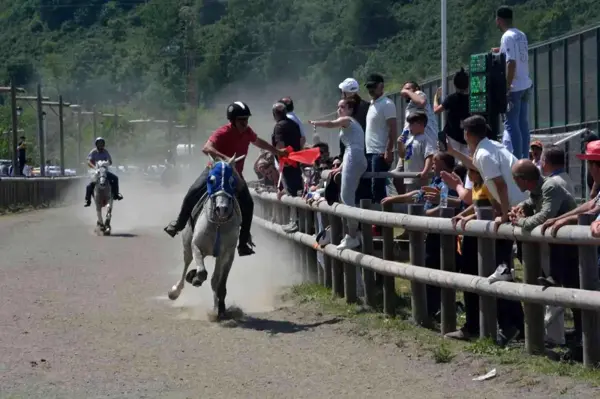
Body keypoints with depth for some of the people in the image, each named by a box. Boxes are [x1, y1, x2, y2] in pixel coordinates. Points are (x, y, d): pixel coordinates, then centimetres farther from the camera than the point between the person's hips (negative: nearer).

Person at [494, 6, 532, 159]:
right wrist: (501, 51, 34)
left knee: (511, 124, -4)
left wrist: (507, 87, -20)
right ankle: (525, 158, 15)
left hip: (514, 87, -8)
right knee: (523, 123, 12)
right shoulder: (521, 35, 11)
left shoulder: (507, 37, -15)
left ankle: (517, 159, -6)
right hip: (525, 85, 8)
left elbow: (511, 63, -22)